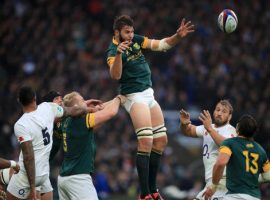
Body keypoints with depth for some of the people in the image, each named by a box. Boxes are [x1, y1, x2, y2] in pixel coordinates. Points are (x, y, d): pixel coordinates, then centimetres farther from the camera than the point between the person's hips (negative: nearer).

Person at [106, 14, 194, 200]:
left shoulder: (136, 40, 6)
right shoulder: (113, 50, -15)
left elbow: (161, 45, 8)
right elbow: (115, 75, -31)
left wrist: (178, 36, -9)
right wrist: (118, 53, -46)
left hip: (149, 94, 8)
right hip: (134, 96, -8)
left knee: (161, 140, 8)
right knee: (146, 141, -19)